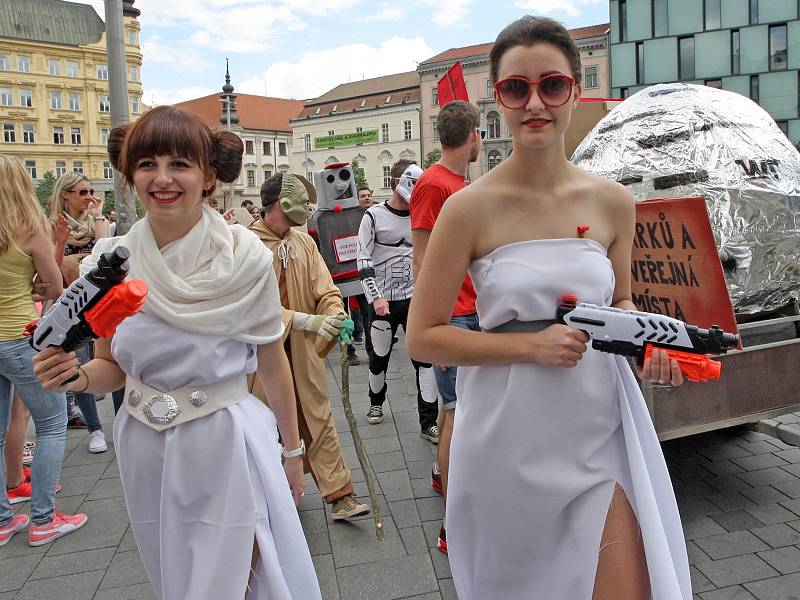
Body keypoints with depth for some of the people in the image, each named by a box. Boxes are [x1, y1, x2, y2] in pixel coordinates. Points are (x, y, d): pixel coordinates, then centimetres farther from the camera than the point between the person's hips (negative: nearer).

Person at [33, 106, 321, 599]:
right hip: (146, 449, 4)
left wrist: (293, 450, 6)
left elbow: (272, 362, -3)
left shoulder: (245, 258, -14)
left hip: (228, 445, -3)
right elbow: (114, 367, 6)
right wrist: (79, 375, -17)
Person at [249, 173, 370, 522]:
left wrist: (335, 314, -22)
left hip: (303, 350, 4)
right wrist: (307, 320, -28)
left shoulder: (304, 242, 4)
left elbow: (325, 289, 0)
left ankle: (339, 497, 13)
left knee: (319, 420, 6)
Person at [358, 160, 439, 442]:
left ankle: (429, 423, 2)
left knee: (426, 357, -5)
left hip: (415, 298, 2)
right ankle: (376, 403, 38)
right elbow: (363, 261, -6)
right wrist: (375, 297, -14)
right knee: (379, 357, 10)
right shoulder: (374, 216, -4)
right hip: (384, 300, -2)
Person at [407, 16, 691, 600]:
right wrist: (530, 344, -20)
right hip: (509, 437, -2)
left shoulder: (612, 201, -1)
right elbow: (423, 338, -10)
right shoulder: (470, 208, -11)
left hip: (598, 428, 3)